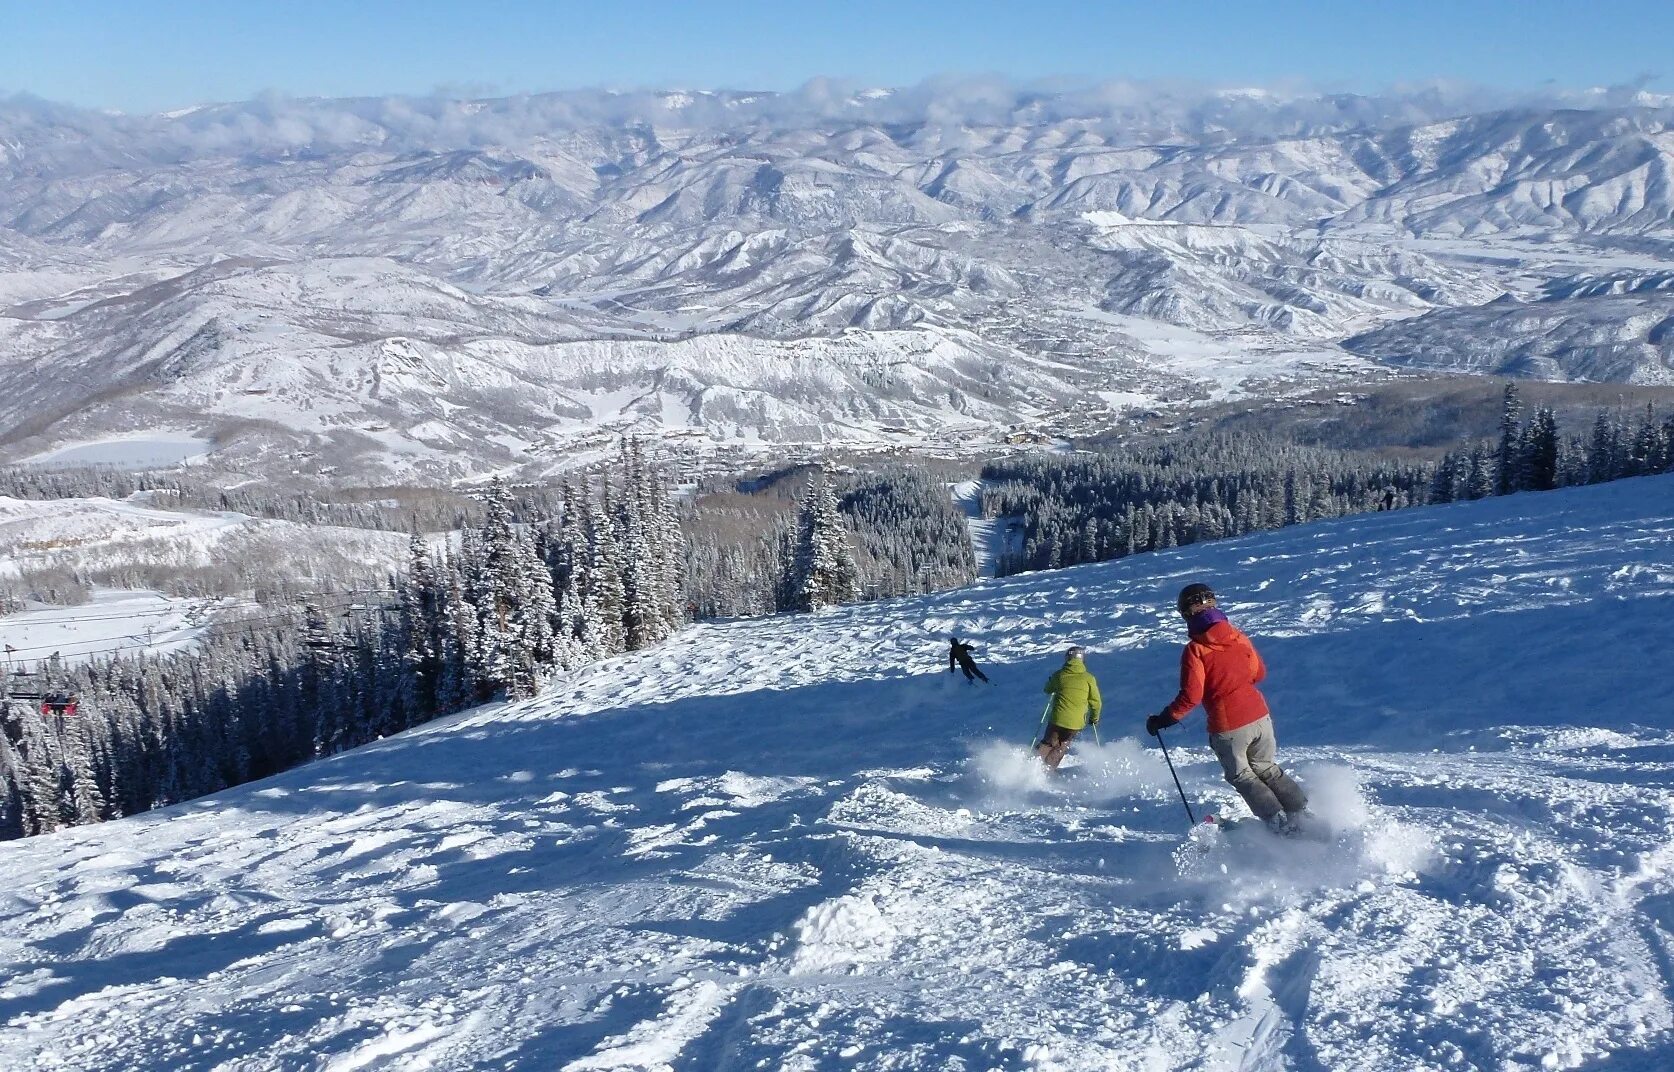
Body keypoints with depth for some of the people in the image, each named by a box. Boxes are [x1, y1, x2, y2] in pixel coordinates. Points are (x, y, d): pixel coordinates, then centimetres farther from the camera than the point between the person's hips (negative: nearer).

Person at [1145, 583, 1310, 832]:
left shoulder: (1195, 651, -15)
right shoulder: (1238, 636, 1)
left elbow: (1191, 695, -19)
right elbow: (1259, 672, 13)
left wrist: (1163, 719, -9)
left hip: (1228, 727, -5)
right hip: (1260, 717, 5)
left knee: (1241, 776, 17)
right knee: (1266, 769, 25)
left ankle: (1278, 821, 9)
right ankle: (1301, 813, 19)